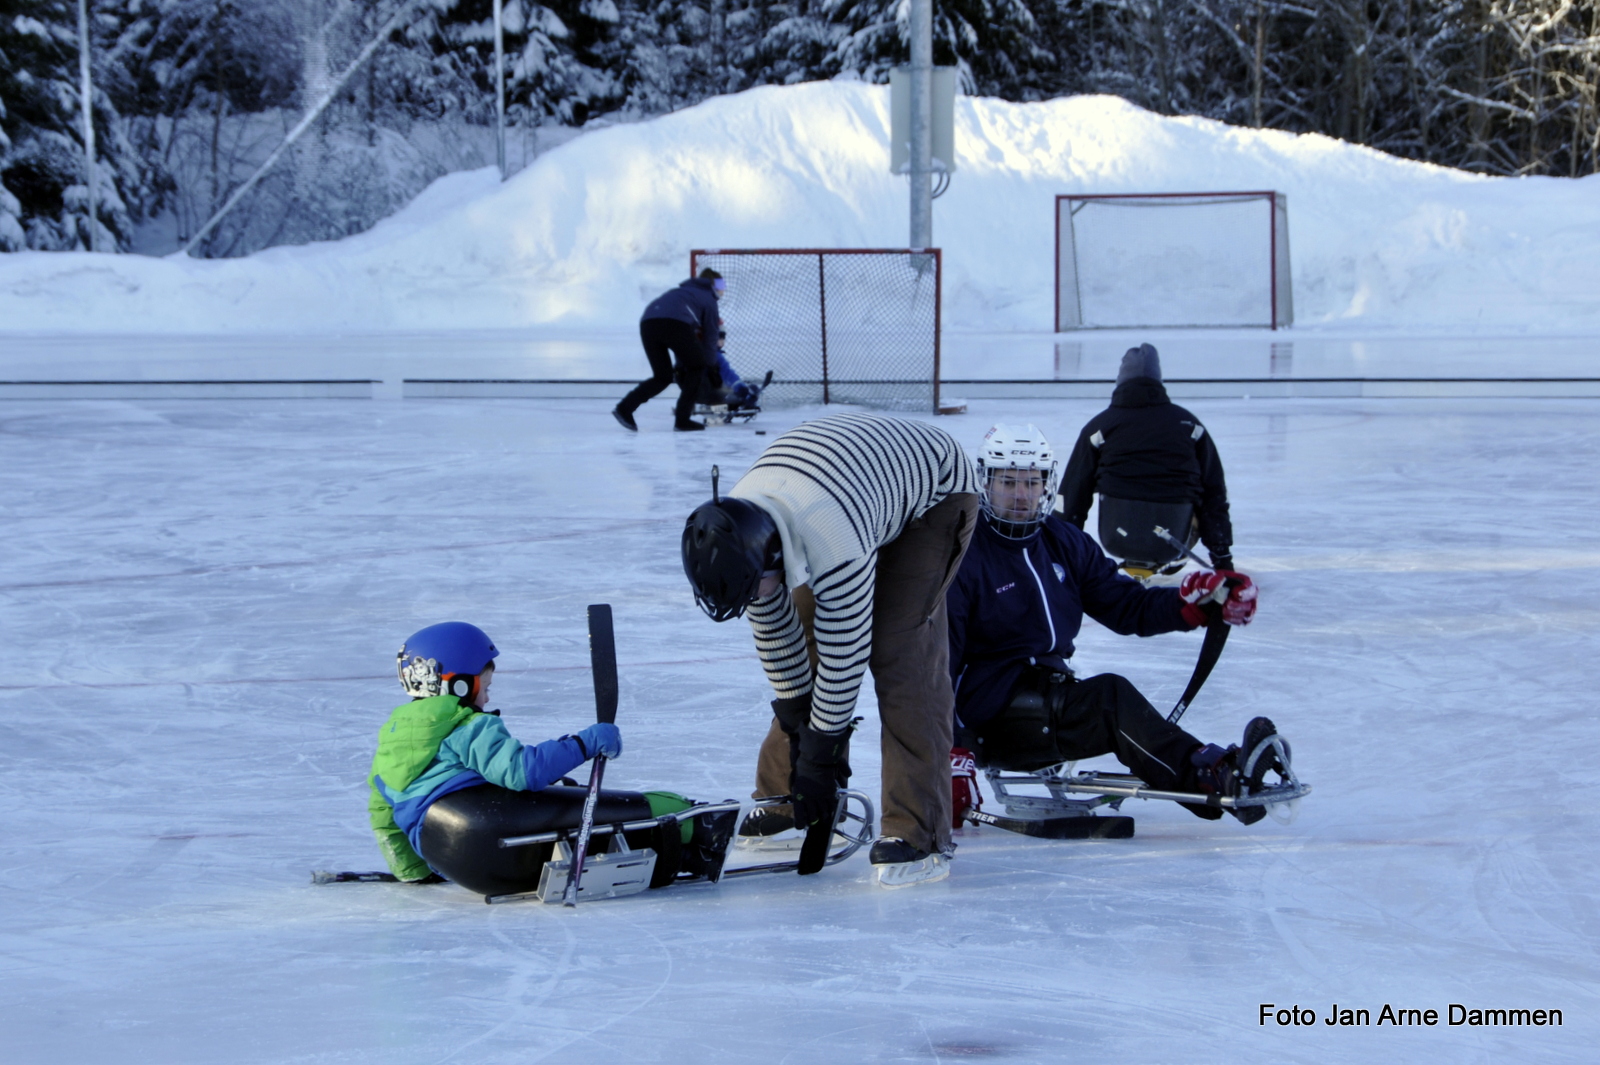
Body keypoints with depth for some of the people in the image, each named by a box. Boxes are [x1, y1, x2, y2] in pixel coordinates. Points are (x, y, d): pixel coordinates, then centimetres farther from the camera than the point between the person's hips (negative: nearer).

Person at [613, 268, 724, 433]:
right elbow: (710, 338, 17)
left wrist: (681, 367, 40)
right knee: (697, 367, 16)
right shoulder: (709, 299, 21)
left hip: (647, 322, 6)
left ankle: (625, 408, 1)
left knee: (662, 377, 18)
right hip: (674, 324, -6)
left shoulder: (682, 291, 39)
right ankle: (682, 419, 10)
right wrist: (709, 367, 27)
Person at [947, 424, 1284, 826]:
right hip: (990, 723, -7)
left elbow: (1127, 607, 13)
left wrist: (1195, 603, -6)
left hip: (1048, 695, 7)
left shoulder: (1064, 543, 11)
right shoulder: (963, 555, -9)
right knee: (1110, 698, -28)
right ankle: (1209, 778, -45)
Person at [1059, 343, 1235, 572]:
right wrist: (1222, 555, 16)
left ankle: (1132, 558, 15)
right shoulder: (1189, 423, 11)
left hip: (1118, 539, 0)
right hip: (1173, 541, 0)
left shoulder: (1099, 426, 7)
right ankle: (1151, 561, 15)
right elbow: (1214, 492, 11)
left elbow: (1073, 493, 7)